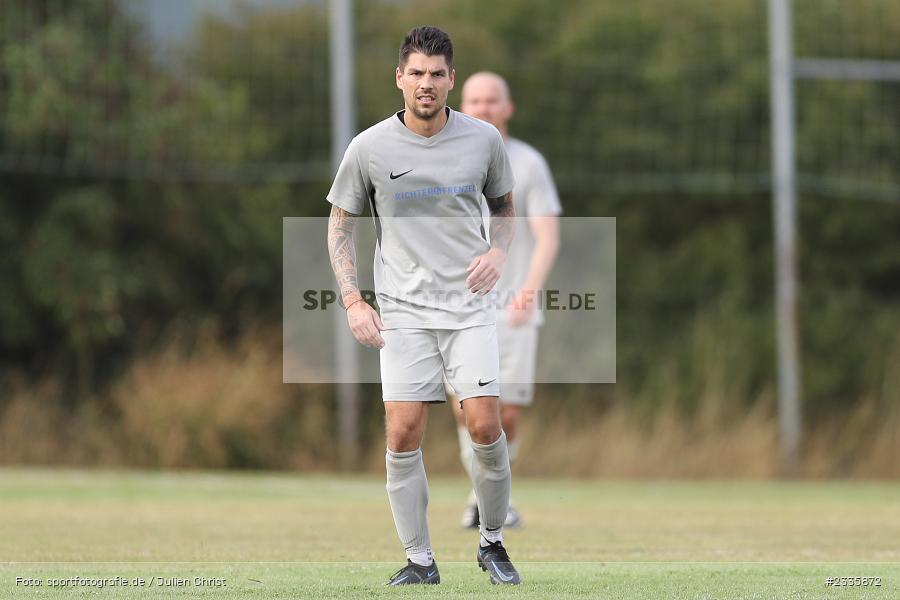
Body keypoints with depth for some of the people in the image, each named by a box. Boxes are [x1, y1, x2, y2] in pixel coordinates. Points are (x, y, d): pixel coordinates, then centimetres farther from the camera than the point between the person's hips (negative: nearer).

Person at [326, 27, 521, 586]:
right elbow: (340, 225, 7)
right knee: (403, 434, -8)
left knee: (485, 427, -10)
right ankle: (420, 559, 5)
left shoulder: (484, 139, 1)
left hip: (470, 306, 0)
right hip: (404, 312, 0)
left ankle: (493, 543, 12)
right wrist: (353, 301, -3)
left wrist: (497, 252, -4)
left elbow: (504, 205, 17)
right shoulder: (370, 148, -2)